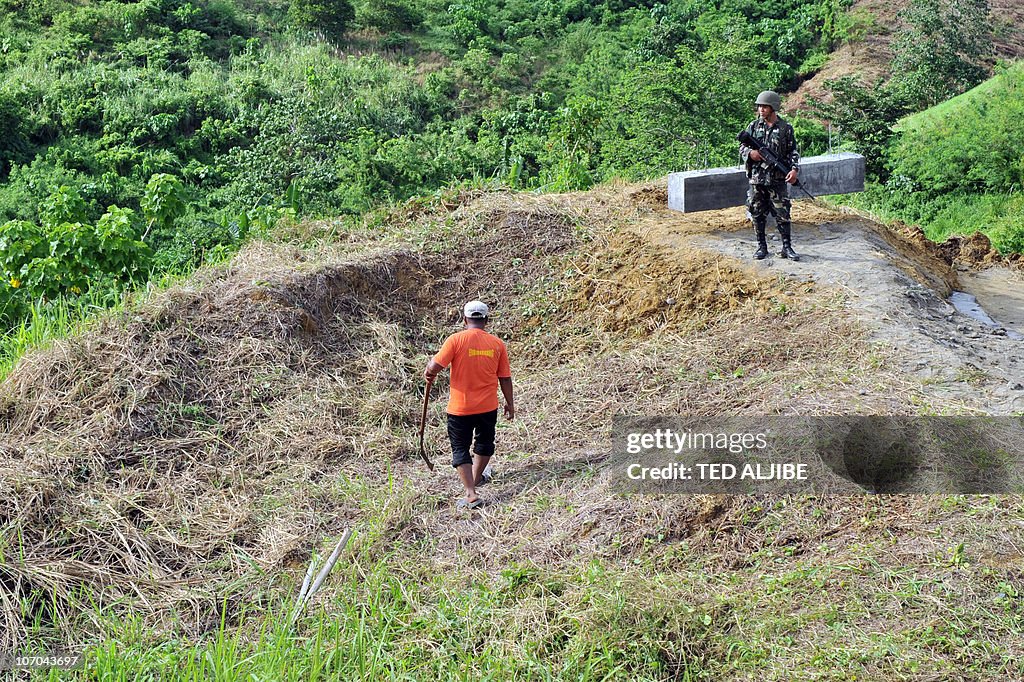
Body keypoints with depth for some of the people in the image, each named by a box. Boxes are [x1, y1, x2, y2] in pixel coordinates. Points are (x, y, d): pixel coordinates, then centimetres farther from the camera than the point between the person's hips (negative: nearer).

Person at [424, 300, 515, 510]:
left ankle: (471, 494, -4)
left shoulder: (456, 340, -14)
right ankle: (477, 478, 47)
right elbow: (505, 378, 2)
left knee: (460, 449, 7)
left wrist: (428, 372, 5)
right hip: (488, 406, 3)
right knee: (485, 443, 26)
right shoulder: (497, 343, -4)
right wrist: (510, 404, 14)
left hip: (460, 408, -3)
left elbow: (434, 367, -19)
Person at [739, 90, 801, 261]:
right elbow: (741, 147, 11)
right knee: (757, 214, 6)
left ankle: (787, 247, 5)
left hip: (778, 179, -2)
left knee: (782, 214, -1)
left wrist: (795, 169, -13)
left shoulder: (785, 128, 1)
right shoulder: (753, 126, 6)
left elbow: (793, 151, 2)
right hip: (757, 178, 2)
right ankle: (761, 246, 16)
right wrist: (750, 152, -11)